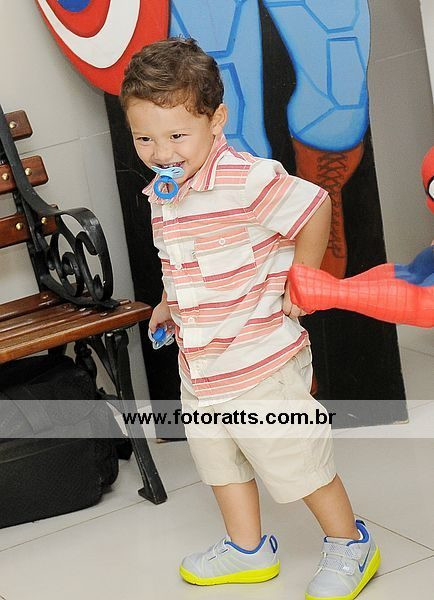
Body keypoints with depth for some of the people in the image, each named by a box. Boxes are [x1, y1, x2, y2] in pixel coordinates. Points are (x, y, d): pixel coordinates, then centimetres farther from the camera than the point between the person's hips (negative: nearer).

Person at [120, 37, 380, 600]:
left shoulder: (248, 180, -25)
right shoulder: (161, 194, 2)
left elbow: (315, 207, -22)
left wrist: (295, 288, -15)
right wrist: (170, 303, 10)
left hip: (263, 367, -8)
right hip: (199, 370, 8)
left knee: (299, 462, 6)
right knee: (219, 462, 22)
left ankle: (350, 546, 27)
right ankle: (247, 549, 42)